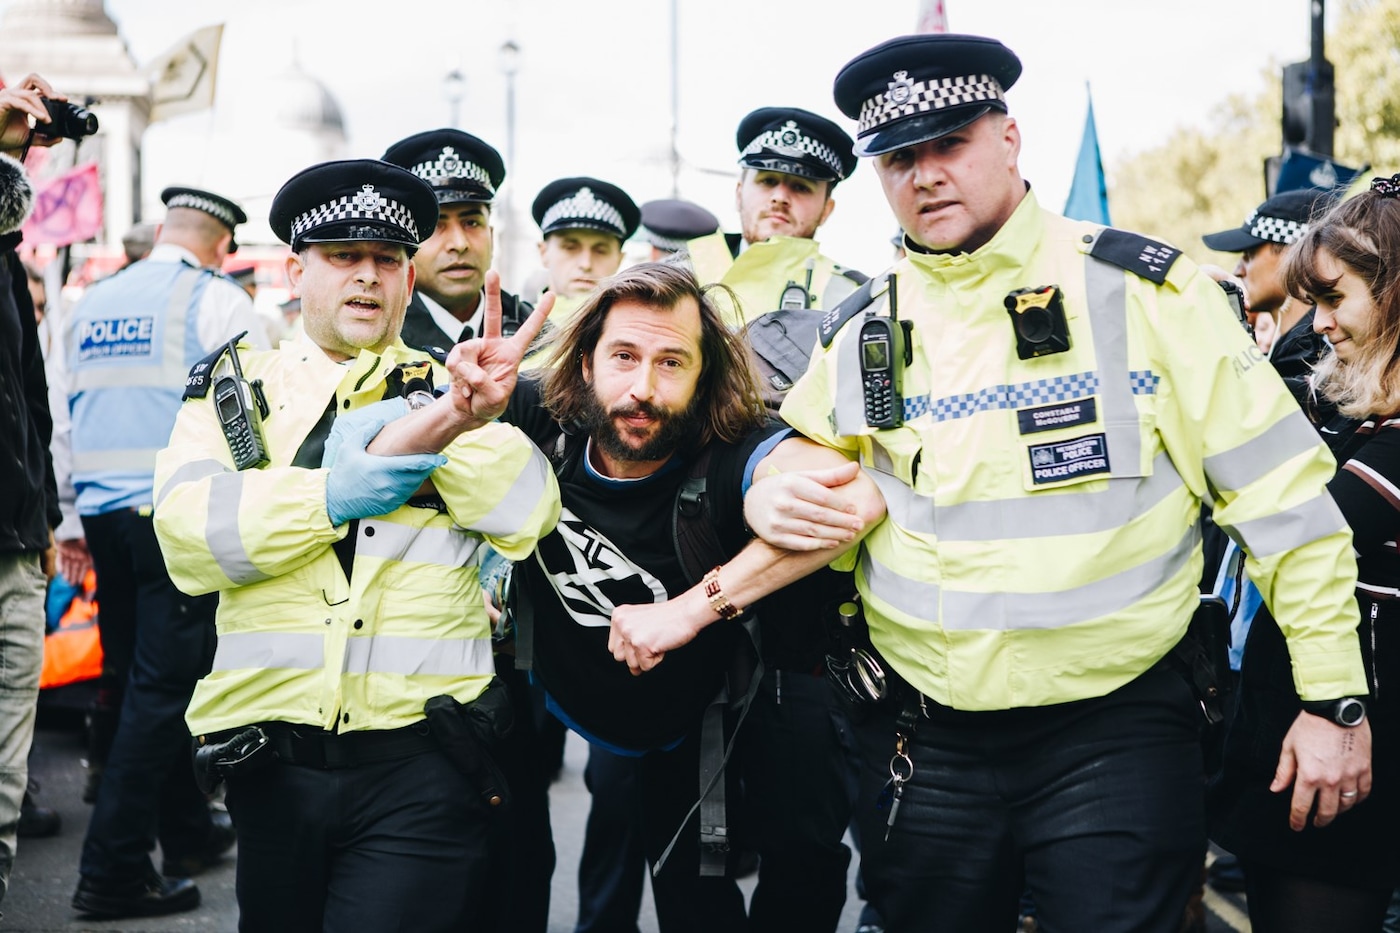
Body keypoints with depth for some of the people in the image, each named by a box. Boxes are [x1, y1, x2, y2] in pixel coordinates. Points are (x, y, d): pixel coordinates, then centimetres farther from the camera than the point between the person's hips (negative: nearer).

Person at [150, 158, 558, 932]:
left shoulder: (448, 388, 9)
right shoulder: (233, 390, 9)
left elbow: (528, 519, -6)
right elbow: (190, 542, -7)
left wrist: (461, 422, -22)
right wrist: (349, 487, -13)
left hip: (422, 767, -1)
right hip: (273, 761, 2)